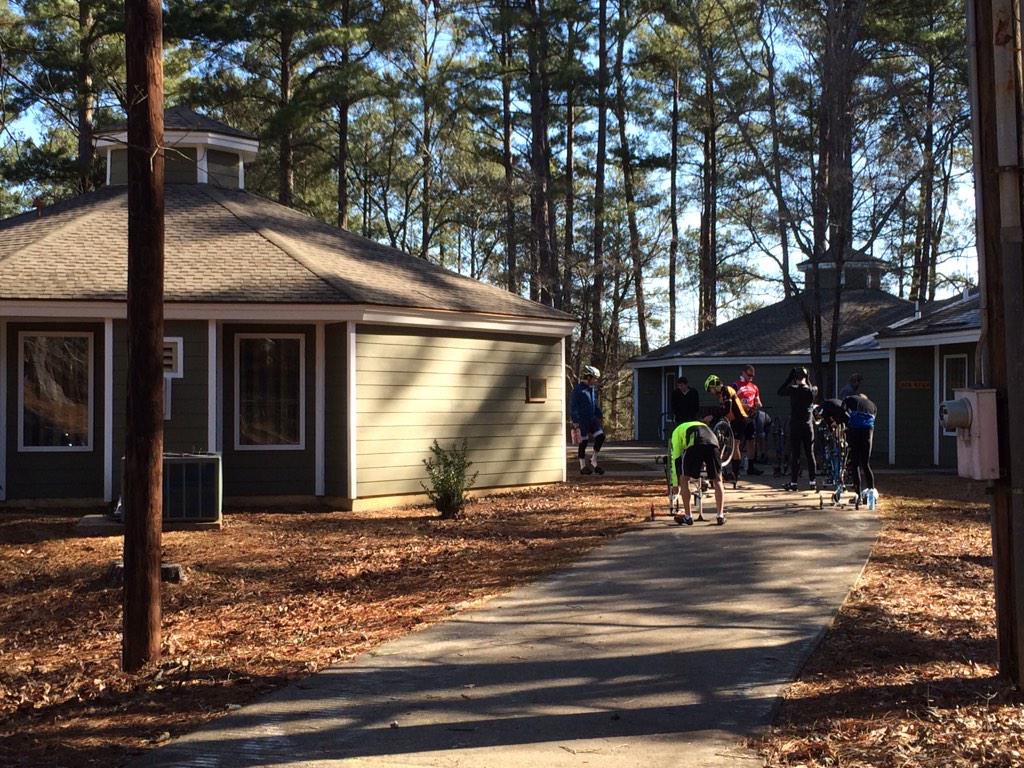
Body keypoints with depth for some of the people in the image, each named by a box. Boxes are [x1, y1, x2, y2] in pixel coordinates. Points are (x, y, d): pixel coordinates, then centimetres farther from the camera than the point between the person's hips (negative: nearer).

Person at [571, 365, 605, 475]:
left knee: (600, 435, -8)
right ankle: (583, 467, 11)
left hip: (592, 419, 7)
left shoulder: (593, 389, 12)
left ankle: (593, 461, 5)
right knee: (583, 442, -1)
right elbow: (573, 406, -13)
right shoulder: (578, 389, -12)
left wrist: (599, 416, 17)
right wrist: (575, 421, -18)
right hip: (582, 420, -7)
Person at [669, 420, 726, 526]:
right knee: (717, 481, 19)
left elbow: (676, 458, 26)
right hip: (713, 444, 4)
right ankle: (720, 516, 15)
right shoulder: (703, 425, 46)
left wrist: (675, 485, 32)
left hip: (695, 445, -4)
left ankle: (687, 517, 13)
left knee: (684, 480, 13)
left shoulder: (677, 431, 33)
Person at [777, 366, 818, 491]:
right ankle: (812, 481, 12)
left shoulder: (793, 389, -13)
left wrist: (789, 378, 2)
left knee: (795, 454, 0)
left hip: (795, 426, -3)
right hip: (808, 426, 3)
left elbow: (780, 392, 3)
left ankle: (793, 482, 0)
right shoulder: (812, 390, -3)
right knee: (810, 454, 9)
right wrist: (808, 379, 11)